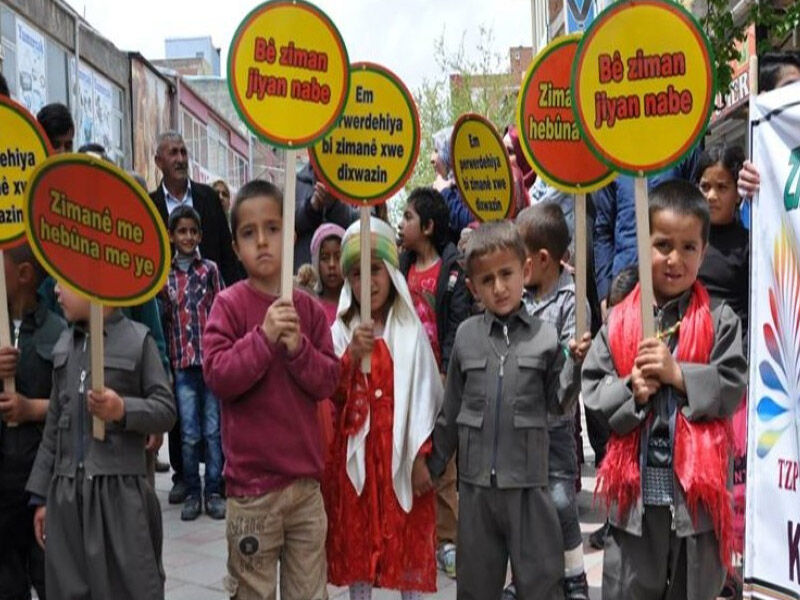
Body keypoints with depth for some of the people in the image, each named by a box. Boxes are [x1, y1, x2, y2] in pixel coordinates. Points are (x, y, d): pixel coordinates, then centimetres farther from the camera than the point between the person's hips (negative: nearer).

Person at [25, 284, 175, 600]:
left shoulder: (138, 339, -3)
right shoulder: (63, 345, 13)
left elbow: (166, 410, -3)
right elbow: (54, 424, 16)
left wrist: (123, 410, -21)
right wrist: (41, 494, 15)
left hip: (121, 488, -5)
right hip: (66, 491, 5)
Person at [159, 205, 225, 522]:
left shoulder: (210, 269, 4)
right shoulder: (164, 274, 6)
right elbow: (163, 319, 10)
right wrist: (167, 359, 4)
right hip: (183, 363, 1)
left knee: (213, 431, 3)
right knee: (190, 434, 3)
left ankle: (214, 491, 13)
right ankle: (192, 493, 15)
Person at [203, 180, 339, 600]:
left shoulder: (308, 307, 4)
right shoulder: (229, 304, -6)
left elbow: (328, 381, 2)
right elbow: (218, 377, -15)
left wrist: (298, 348, -15)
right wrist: (264, 337, -24)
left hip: (306, 477, 4)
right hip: (252, 481, -4)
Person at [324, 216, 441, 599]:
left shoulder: (410, 331, -5)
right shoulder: (341, 331, 2)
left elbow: (424, 396, -6)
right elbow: (328, 394, -4)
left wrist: (421, 457, -9)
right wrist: (351, 356, -20)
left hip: (401, 453, -2)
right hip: (355, 453, 2)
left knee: (409, 538, 6)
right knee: (356, 541, 11)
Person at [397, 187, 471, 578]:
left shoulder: (451, 269, -6)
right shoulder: (404, 267, 12)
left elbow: (459, 324, -10)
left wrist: (449, 375, -15)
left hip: (439, 376, -5)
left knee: (444, 462, 0)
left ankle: (446, 540, 11)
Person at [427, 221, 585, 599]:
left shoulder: (545, 336, -2)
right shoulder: (466, 334, 3)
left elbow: (555, 401, 1)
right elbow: (451, 408, 10)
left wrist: (577, 366, -15)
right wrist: (433, 463, 15)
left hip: (528, 482, -2)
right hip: (475, 481, 2)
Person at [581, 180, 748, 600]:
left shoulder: (719, 320, -3)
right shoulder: (619, 321, 0)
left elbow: (733, 388, -8)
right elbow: (592, 391, 0)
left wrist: (679, 375, -19)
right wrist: (630, 389, -17)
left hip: (696, 491, 0)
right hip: (634, 491, 1)